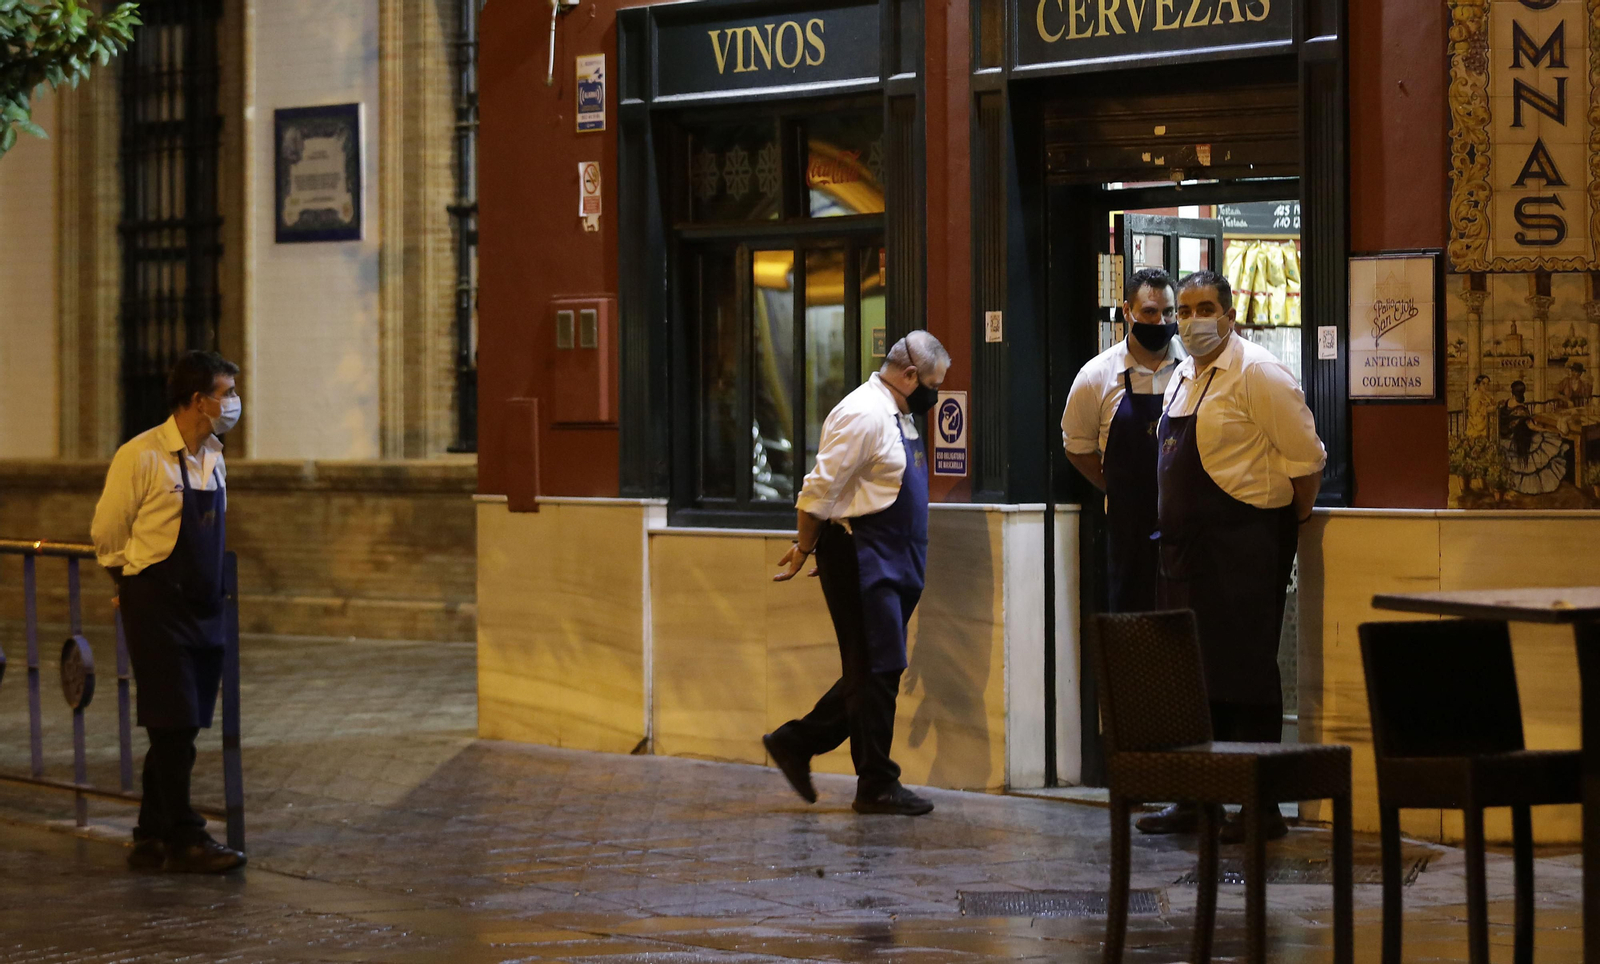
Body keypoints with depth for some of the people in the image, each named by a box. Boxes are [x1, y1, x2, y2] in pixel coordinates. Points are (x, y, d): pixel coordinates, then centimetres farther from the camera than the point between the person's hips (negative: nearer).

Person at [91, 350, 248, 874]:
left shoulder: (213, 458, 11)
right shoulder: (140, 456, -12)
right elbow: (107, 533, -4)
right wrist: (136, 584, 7)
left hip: (204, 608, 7)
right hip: (157, 609, -7)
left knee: (180, 729, 9)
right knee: (175, 725, -8)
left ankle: (151, 841, 16)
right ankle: (185, 839, -1)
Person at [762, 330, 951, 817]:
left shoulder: (897, 415, 16)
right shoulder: (864, 414, -16)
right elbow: (821, 487, -18)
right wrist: (805, 548, -10)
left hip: (892, 565, 10)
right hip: (861, 559, -10)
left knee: (874, 671, 11)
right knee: (875, 670, -5)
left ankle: (796, 742, 21)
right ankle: (877, 786, 2)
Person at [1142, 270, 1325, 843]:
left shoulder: (1257, 374, -11)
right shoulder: (1182, 379, 16)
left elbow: (1306, 457, -12)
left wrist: (1293, 523, -4)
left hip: (1243, 547, -9)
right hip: (1186, 543, 9)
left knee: (1245, 674, -7)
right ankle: (1194, 799, 20)